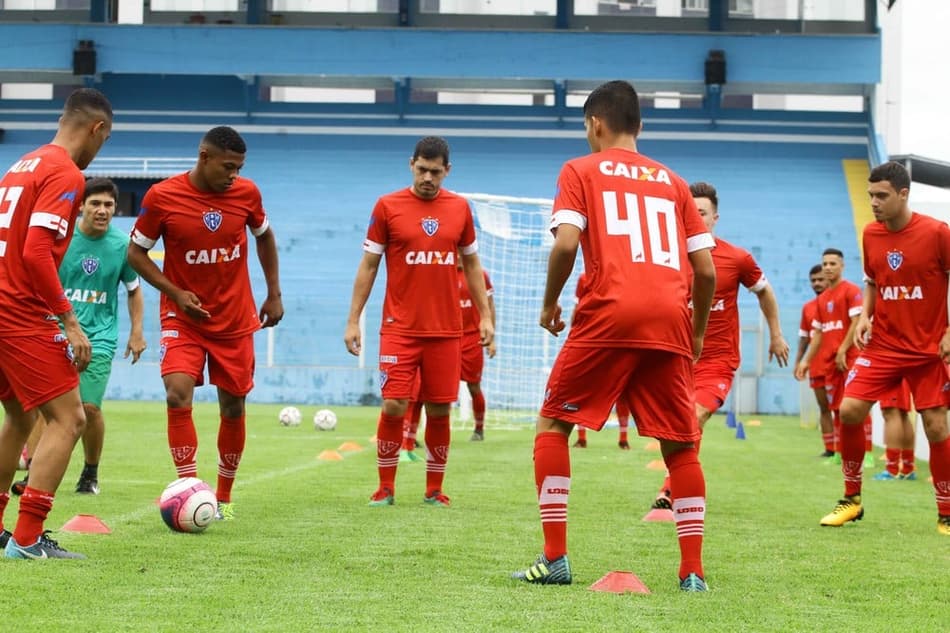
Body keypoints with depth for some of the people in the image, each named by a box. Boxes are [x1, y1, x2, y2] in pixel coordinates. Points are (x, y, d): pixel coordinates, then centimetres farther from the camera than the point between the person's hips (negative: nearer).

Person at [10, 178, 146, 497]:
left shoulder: (122, 244, -1)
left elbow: (133, 289, 14)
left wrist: (136, 332, 9)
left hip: (99, 337, 0)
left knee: (90, 406, -8)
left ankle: (91, 474, 14)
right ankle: (34, 473, -5)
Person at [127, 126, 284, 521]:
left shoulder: (246, 193, -6)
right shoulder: (162, 197, -14)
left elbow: (264, 236, 14)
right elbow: (136, 253, -4)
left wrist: (274, 295, 10)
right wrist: (176, 293, -16)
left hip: (236, 320, 3)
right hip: (183, 318, -3)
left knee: (233, 407, 9)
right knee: (178, 394, -24)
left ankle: (224, 496, 26)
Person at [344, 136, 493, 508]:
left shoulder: (459, 208, 6)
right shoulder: (388, 206, -1)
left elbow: (471, 264, 16)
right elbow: (368, 265, 3)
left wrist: (485, 316, 11)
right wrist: (353, 320, -1)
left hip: (446, 330, 2)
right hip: (399, 327, -2)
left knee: (439, 410, 4)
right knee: (393, 406, -9)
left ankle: (435, 490, 16)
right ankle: (385, 488, 6)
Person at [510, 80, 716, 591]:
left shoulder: (581, 171, 11)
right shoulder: (671, 181, 21)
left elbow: (566, 243, -5)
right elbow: (706, 269, 14)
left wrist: (549, 304, 9)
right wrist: (696, 334, 26)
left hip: (609, 315, -3)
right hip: (670, 320, 3)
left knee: (553, 424, 10)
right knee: (680, 445, 11)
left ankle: (555, 559, 3)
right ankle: (693, 571, 4)